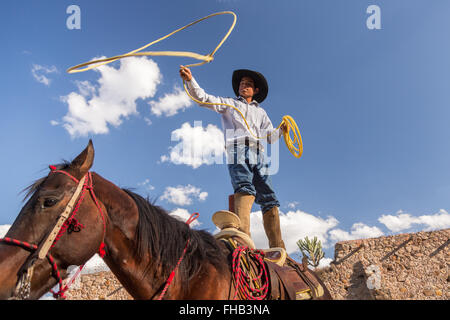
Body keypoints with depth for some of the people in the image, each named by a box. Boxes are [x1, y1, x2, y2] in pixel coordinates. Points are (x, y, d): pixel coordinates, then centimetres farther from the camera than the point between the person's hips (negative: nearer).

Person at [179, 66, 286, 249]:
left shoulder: (260, 112, 35)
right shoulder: (229, 103, 25)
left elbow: (270, 137, 25)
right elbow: (203, 98, 12)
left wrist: (281, 130, 4)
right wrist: (190, 80, -3)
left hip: (258, 155, 5)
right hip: (238, 150, -4)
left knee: (269, 200, -7)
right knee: (245, 189, -31)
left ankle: (277, 249, -8)